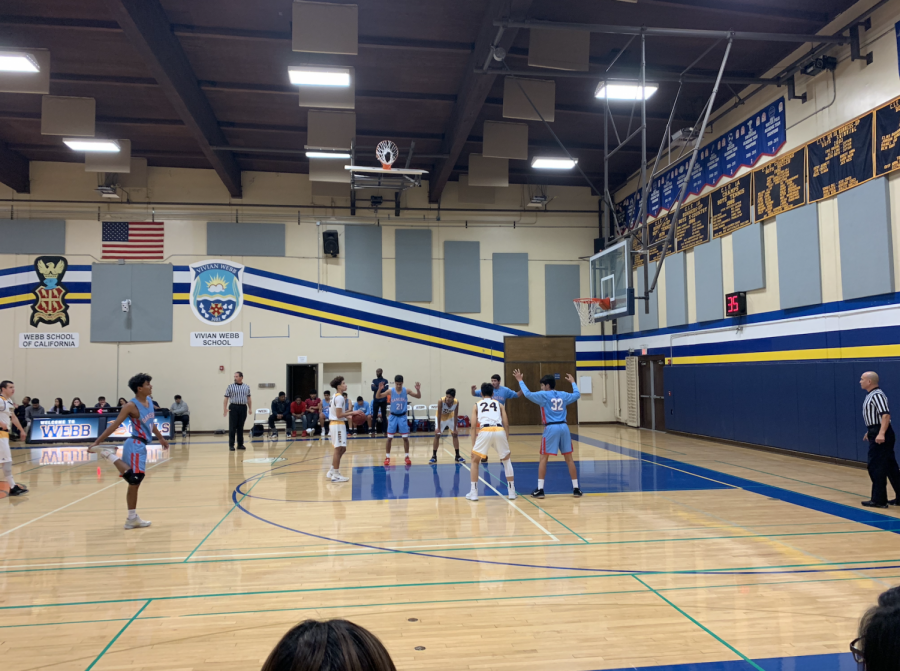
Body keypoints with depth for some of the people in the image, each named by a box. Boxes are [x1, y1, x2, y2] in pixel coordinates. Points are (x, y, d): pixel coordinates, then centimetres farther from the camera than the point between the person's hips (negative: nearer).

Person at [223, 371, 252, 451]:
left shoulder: (247, 387, 9)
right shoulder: (230, 387, 1)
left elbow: (249, 398, 14)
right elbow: (226, 399, -1)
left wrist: (250, 408, 7)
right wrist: (225, 409, -9)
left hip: (243, 408, 2)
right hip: (233, 408, -2)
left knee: (240, 427, 8)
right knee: (232, 427, -2)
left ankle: (240, 444, 14)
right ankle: (231, 445, 4)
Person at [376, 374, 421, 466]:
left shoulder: (406, 391, -7)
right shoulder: (390, 391, -10)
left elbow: (418, 396, -3)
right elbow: (378, 397, -10)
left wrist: (418, 389, -24)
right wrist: (380, 389, -30)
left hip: (402, 416, 1)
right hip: (393, 416, 0)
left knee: (405, 438, 1)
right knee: (389, 438, 1)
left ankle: (406, 457, 14)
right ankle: (387, 457, 12)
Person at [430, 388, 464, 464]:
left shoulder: (456, 402, -30)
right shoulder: (441, 401, -37)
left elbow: (455, 416, -19)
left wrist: (455, 429, -16)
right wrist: (438, 428, -24)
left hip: (450, 417, 2)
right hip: (441, 417, -2)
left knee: (455, 434, 2)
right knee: (437, 435, -6)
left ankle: (457, 456, 12)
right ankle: (434, 456, 2)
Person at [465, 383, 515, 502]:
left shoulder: (477, 405, 25)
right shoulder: (499, 404, 27)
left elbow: (473, 426, 16)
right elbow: (506, 424, 18)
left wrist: (473, 444, 18)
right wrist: (507, 441, 24)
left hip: (485, 432, -1)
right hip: (500, 431, 2)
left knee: (474, 461, 21)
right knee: (506, 460, 27)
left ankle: (474, 493, 16)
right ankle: (511, 492, 23)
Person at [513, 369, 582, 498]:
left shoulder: (544, 395, -1)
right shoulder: (563, 395, 13)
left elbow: (528, 394, -8)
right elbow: (577, 394, 29)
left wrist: (520, 381, 3)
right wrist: (573, 382, 44)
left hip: (551, 428, -4)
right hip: (564, 427, 4)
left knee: (544, 458, 4)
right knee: (569, 458, 11)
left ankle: (540, 490, 2)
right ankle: (576, 488, 13)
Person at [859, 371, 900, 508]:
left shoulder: (877, 395, -16)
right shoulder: (870, 395, 15)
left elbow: (886, 415, -26)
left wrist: (881, 434, -35)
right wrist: (870, 432, 31)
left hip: (880, 436, -10)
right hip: (876, 434, 10)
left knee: (876, 468, -5)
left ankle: (879, 500, 1)